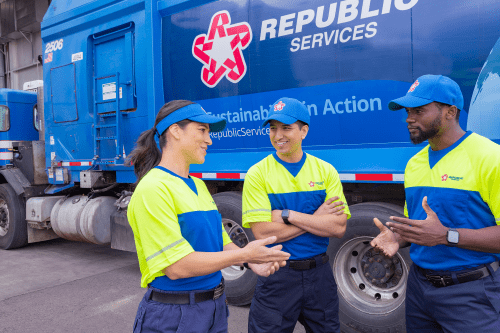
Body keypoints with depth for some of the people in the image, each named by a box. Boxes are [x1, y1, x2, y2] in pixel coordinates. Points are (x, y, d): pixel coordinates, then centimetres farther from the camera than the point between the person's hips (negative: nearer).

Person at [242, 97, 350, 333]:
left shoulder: (326, 171, -1)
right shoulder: (257, 174, -8)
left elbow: (338, 227, -10)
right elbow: (263, 233, -17)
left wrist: (288, 215, -18)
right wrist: (316, 219, -14)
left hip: (318, 272, 3)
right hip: (276, 275, -2)